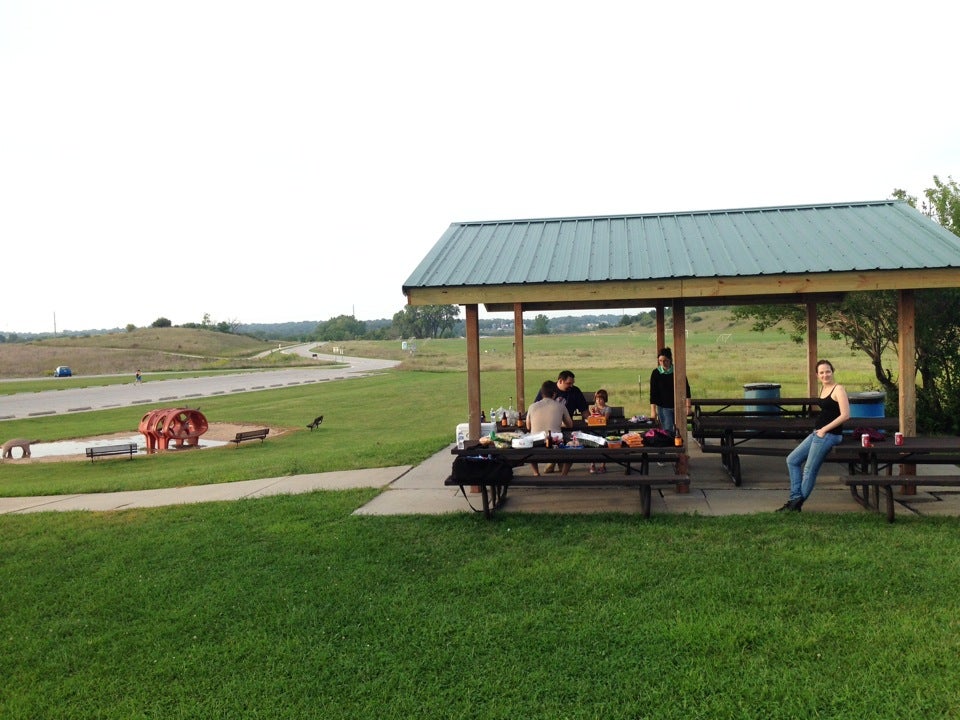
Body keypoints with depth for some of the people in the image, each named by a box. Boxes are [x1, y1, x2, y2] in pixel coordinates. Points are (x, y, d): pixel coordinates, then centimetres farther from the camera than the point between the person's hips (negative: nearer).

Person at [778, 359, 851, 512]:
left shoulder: (838, 389, -10)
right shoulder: (822, 389, 14)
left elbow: (845, 415, -18)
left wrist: (825, 429, -15)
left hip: (830, 434, -9)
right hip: (818, 433, 9)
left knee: (809, 469, -5)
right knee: (792, 460, 6)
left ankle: (797, 504, 7)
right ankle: (796, 497, 6)